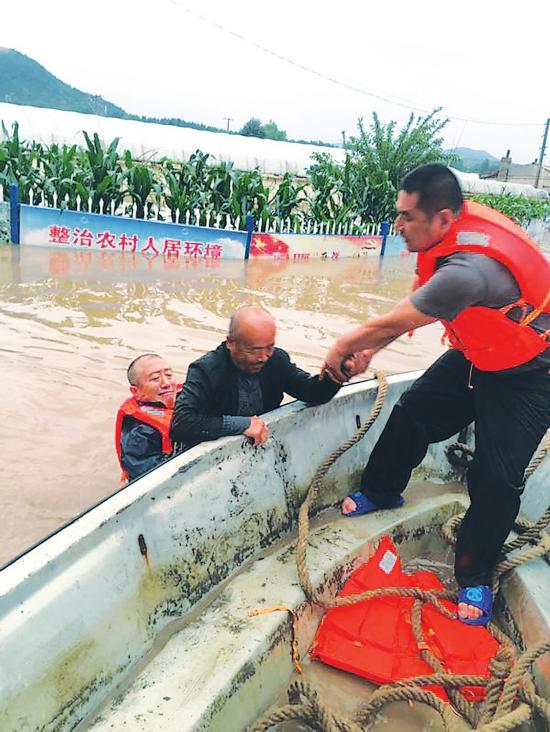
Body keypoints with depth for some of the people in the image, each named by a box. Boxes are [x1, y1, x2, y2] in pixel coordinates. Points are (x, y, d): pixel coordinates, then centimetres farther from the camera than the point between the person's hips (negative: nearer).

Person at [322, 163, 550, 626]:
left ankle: (474, 577, 15)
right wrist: (371, 349, 0)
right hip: (478, 354, 9)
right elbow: (421, 307, 2)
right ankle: (381, 492, 33)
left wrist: (341, 349, -12)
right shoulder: (457, 228, -12)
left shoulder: (468, 269, -41)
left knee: (497, 477, -7)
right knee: (412, 414, 9)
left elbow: (391, 324, -29)